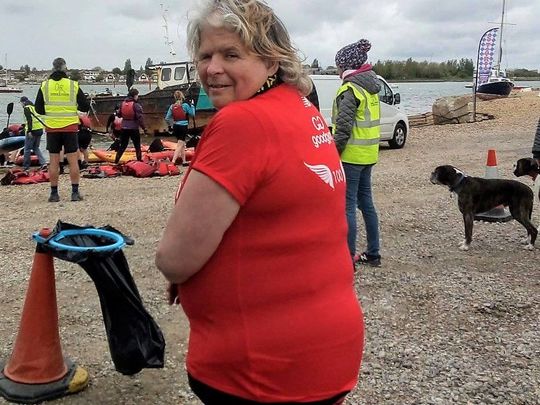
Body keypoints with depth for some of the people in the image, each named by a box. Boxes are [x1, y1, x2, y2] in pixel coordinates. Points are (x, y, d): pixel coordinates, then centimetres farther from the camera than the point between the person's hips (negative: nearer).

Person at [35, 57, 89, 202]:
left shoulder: (44, 86, 0)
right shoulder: (74, 85, -4)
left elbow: (38, 109, 5)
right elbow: (85, 107, 0)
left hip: (52, 128, 1)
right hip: (70, 128, -1)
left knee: (54, 161, 6)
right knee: (73, 161, 4)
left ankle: (54, 194, 9)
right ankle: (75, 192, 4)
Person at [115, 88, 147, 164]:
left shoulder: (123, 103, 4)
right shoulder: (136, 105, -14)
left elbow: (119, 114, 12)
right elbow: (140, 118, -18)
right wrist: (144, 128, -15)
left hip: (124, 128, 5)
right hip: (133, 128, -5)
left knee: (122, 145, 14)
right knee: (137, 145, 9)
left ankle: (116, 160, 11)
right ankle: (139, 159, 10)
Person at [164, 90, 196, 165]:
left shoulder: (172, 106, 4)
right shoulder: (185, 105, -10)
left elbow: (167, 118, 4)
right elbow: (192, 114, -3)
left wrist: (171, 124, 17)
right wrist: (192, 105, 8)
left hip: (176, 127, 6)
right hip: (183, 126, -6)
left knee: (182, 144, 18)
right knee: (180, 145, -6)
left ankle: (184, 161, 23)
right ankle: (173, 161, -17)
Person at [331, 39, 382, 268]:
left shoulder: (350, 89, -15)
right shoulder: (370, 87, 13)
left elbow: (343, 127, -20)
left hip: (351, 155, -9)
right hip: (368, 154, 9)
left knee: (348, 206, -4)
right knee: (366, 202, 16)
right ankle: (373, 254, 23)